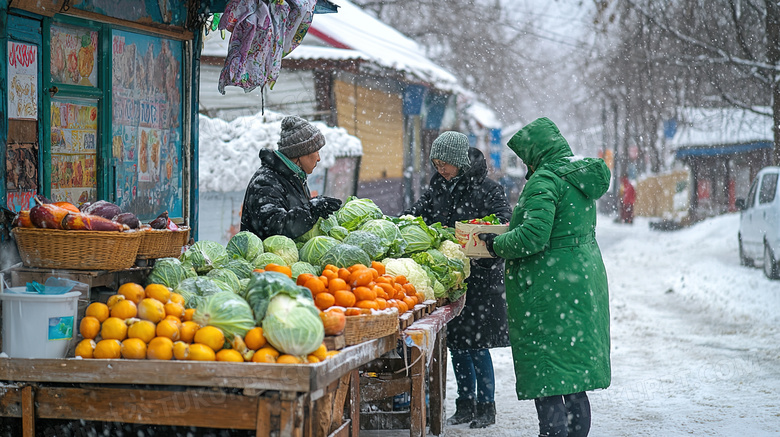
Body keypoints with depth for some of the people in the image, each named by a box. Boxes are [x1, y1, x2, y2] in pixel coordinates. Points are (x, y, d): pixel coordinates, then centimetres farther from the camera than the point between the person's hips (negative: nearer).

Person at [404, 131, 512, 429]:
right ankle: (465, 404, 20)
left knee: (477, 344, -4)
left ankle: (486, 406, 8)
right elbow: (418, 214, 13)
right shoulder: (438, 188, 10)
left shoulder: (487, 189, -7)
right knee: (456, 343, 9)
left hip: (481, 277, -6)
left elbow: (506, 223, -12)